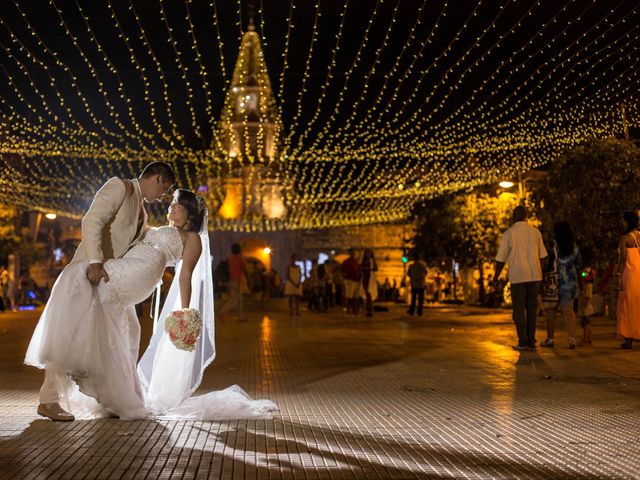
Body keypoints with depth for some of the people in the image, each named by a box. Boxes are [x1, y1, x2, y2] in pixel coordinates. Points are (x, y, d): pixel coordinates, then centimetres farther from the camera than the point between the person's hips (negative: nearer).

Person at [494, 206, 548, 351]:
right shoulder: (535, 232, 6)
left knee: (519, 309, 2)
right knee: (532, 309, 9)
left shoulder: (509, 233, -5)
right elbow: (542, 256, 10)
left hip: (517, 276, -4)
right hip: (534, 275, 4)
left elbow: (501, 258, -4)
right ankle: (531, 342, 10)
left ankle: (523, 342, -2)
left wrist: (496, 277, 6)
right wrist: (541, 273, 22)